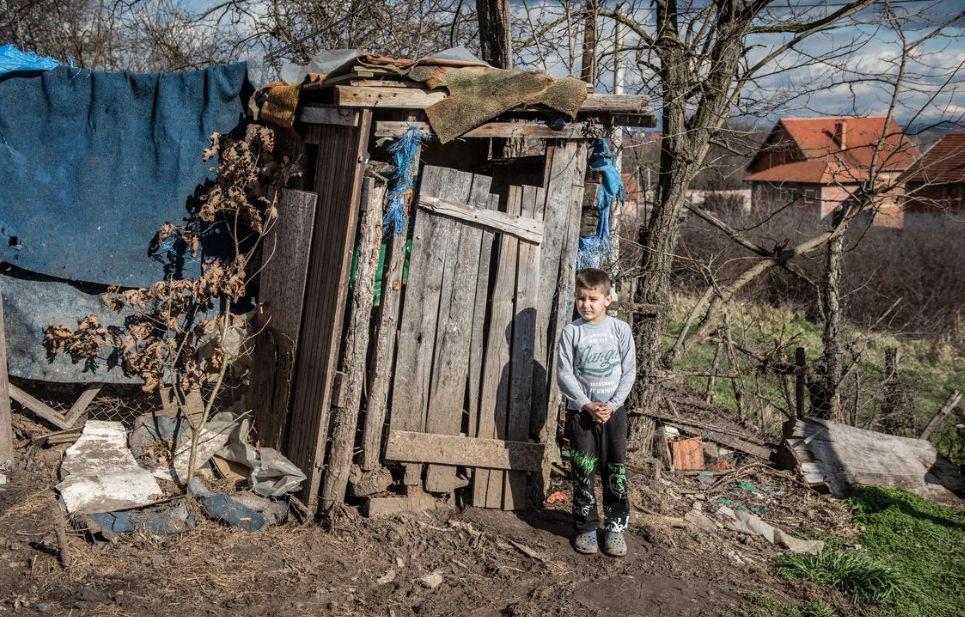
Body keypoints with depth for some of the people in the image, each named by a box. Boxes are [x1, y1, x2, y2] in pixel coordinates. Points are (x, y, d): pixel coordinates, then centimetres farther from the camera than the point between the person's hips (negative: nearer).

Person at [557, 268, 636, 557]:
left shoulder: (621, 329, -2)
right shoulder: (571, 331, -3)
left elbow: (629, 371, 0)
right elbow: (564, 374, -5)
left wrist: (612, 405, -11)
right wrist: (586, 405, -14)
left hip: (613, 410, 1)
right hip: (580, 411, 0)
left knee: (616, 472, 4)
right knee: (583, 472, 4)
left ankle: (616, 526, 17)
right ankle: (586, 528, 15)